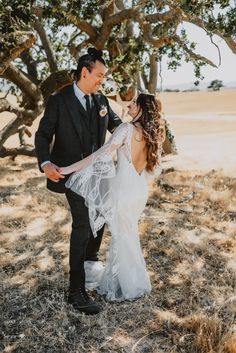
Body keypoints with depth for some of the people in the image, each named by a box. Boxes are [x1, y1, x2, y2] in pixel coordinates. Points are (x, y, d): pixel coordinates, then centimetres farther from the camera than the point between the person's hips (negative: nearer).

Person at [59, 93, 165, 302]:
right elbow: (155, 170, 10)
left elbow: (102, 155, -22)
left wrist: (70, 168, -19)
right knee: (127, 236, 21)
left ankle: (131, 288, 28)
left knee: (123, 238, 11)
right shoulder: (154, 135, 4)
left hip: (123, 191, -6)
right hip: (141, 192, 7)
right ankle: (117, 281, 37)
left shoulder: (127, 129, -16)